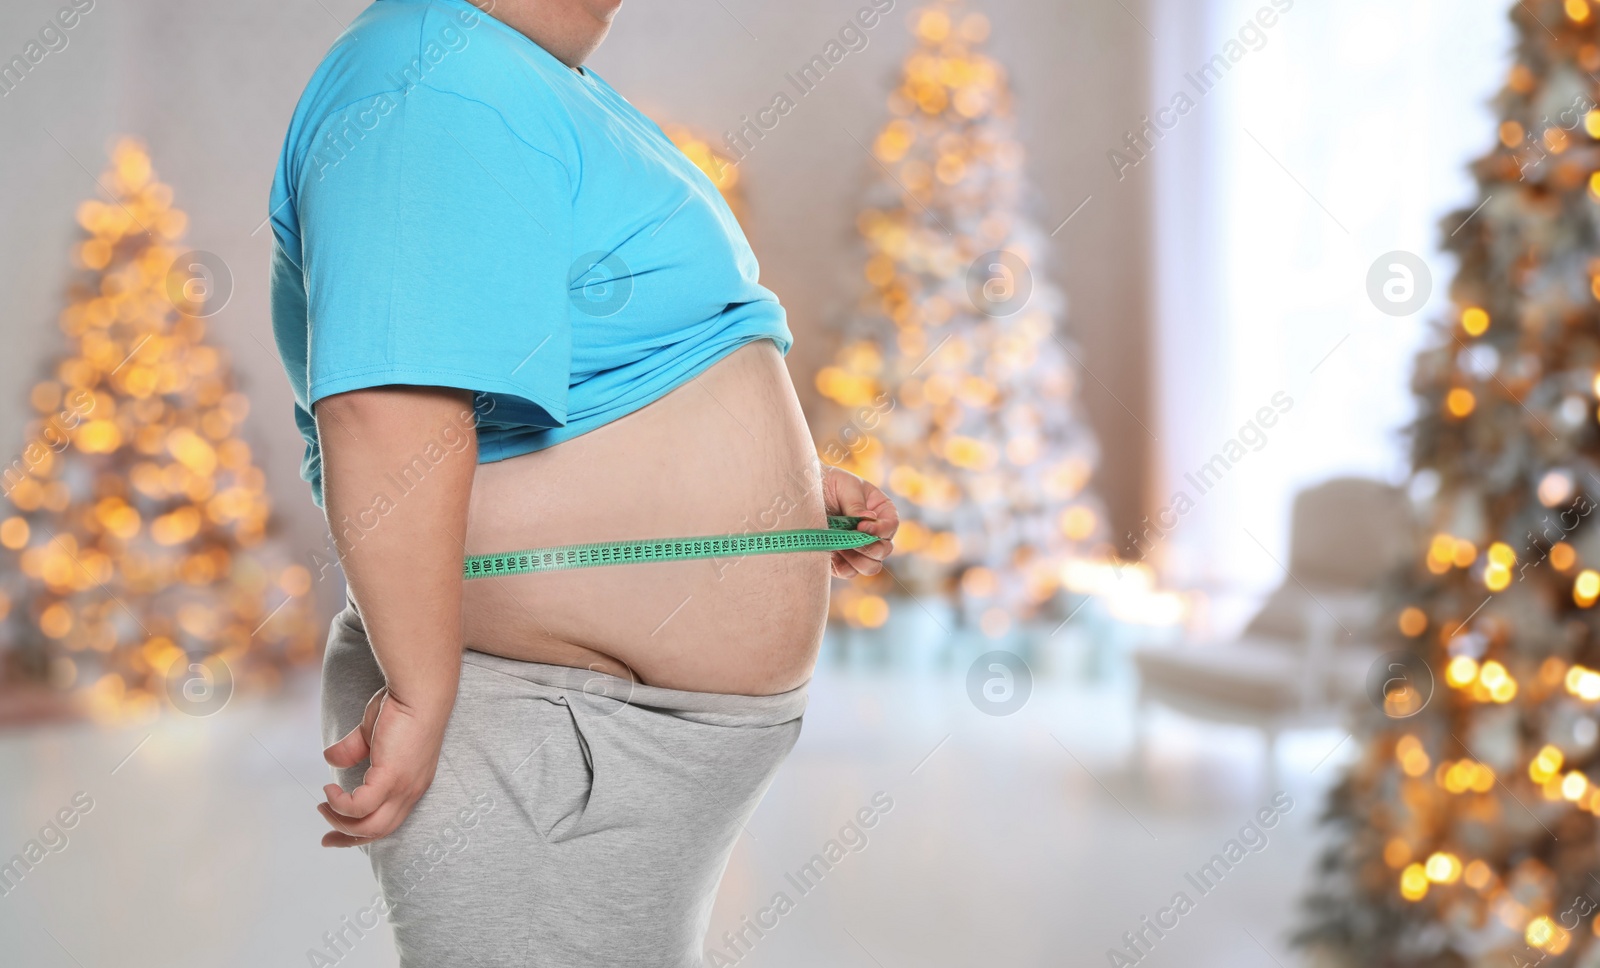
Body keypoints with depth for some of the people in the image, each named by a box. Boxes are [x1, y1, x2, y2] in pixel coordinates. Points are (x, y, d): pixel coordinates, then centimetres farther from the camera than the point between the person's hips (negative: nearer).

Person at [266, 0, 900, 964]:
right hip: (539, 732, -10)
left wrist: (782, 472, 17)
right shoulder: (438, 86, -18)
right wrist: (423, 697, -28)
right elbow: (393, 412, -29)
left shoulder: (542, 82, 16)